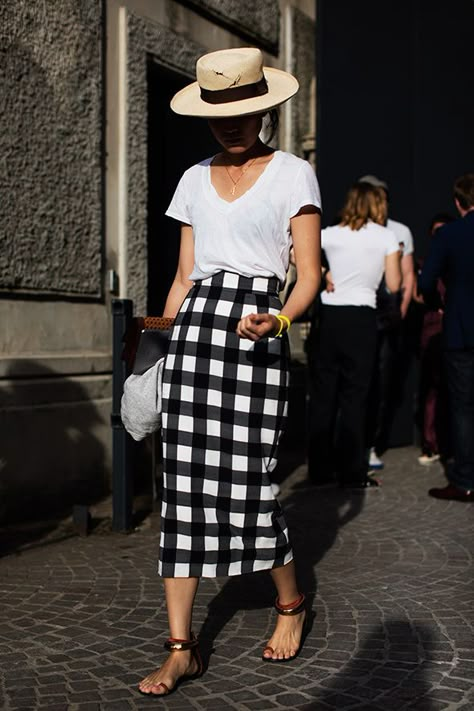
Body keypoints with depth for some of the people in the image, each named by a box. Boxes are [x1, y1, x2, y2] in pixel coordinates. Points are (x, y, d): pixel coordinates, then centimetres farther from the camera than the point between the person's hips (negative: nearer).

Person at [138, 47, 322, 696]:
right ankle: (182, 648, 4)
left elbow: (310, 274, -1)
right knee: (184, 484, -2)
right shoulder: (195, 180, 17)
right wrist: (161, 341, 10)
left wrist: (279, 321, -20)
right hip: (195, 325, 4)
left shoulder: (293, 174, 4)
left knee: (247, 484, -4)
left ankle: (291, 605, 24)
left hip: (258, 332, -4)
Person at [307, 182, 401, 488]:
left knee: (323, 392, 9)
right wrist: (395, 257, 17)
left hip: (329, 316, 3)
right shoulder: (387, 237, 1)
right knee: (354, 394, 2)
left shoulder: (331, 234, 5)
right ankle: (352, 472, 5)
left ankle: (320, 469, 15)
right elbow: (394, 285, 1)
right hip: (361, 317, -2)